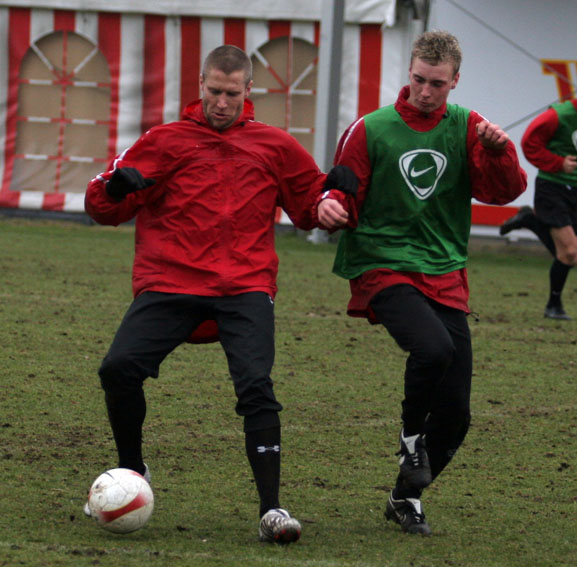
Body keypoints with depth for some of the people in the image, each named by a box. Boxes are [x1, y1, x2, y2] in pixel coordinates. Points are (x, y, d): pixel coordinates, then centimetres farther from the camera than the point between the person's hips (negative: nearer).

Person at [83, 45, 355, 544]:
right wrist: (115, 187, -10)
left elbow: (311, 208, 26)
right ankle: (133, 474, 8)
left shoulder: (275, 147, 15)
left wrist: (334, 195, 4)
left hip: (245, 287, 0)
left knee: (255, 385, -21)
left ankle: (271, 509, -17)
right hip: (169, 282, 0)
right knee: (119, 368, -18)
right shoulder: (166, 141, 13)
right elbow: (104, 207, 13)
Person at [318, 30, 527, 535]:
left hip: (445, 277, 3)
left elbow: (505, 191, -4)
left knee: (456, 413, 0)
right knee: (434, 347, -33)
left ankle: (406, 498, 22)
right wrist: (334, 207, -18)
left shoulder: (466, 129, 5)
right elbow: (343, 200, 5)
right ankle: (411, 437, -6)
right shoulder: (371, 131, 0)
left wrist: (500, 149, -23)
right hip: (383, 269, -3)